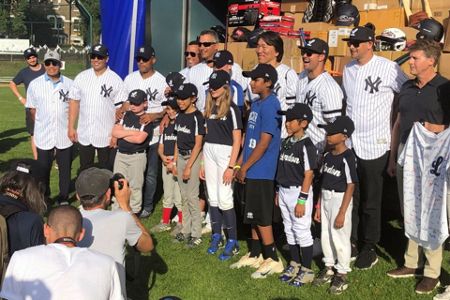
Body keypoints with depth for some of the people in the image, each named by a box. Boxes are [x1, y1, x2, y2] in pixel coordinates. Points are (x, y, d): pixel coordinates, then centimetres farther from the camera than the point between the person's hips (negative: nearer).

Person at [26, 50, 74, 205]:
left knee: (65, 169, 11)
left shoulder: (70, 84, -3)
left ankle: (63, 199, 26)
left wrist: (70, 125, 6)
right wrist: (42, 126, 9)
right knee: (43, 169, 14)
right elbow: (33, 109, 6)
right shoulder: (35, 84, -3)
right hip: (44, 136, 0)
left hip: (65, 136, 0)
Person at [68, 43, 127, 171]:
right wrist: (71, 127, 0)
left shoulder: (115, 80, -7)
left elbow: (120, 109, -8)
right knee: (84, 170, 15)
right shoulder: (81, 77, 3)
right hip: (84, 134, 3)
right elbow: (74, 102, 5)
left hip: (106, 136, -3)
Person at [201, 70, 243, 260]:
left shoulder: (232, 109, -8)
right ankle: (216, 236, 21)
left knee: (224, 198, -8)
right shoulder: (209, 107, 12)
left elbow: (237, 140, -10)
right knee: (212, 197, 10)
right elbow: (207, 136, 14)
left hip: (225, 153, -6)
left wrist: (231, 167, -15)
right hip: (209, 152, 7)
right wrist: (203, 163, 13)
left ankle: (232, 242, 2)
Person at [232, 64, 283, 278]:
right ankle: (255, 255, 27)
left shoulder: (270, 105, -16)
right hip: (252, 171, 9)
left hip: (262, 172, -9)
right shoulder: (256, 104, 13)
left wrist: (245, 167, -13)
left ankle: (273, 260, 8)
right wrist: (239, 164, 15)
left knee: (262, 216, -2)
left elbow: (264, 142, -19)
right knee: (254, 215, 16)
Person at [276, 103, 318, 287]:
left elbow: (308, 175, -17)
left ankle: (307, 270, 12)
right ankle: (294, 264, 30)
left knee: (302, 231, 0)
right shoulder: (286, 142, 8)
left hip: (299, 192, -8)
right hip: (284, 191, 8)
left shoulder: (306, 146, -15)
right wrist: (278, 192, 13)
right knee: (289, 230, 16)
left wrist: (302, 200, -18)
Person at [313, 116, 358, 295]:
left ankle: (342, 274, 16)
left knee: (339, 237, 1)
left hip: (340, 199, -7)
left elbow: (350, 187, -16)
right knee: (325, 235, 15)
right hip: (325, 199, 7)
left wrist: (342, 213, -17)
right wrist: (319, 206, 13)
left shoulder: (348, 157, -16)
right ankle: (328, 268, 30)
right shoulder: (327, 155, 6)